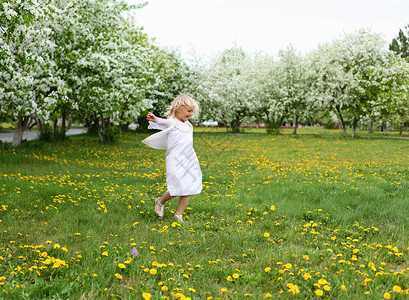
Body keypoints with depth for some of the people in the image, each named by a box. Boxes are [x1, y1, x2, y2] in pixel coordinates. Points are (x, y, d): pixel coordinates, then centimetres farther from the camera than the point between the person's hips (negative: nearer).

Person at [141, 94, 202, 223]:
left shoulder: (188, 124, 18)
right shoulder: (171, 122, -7)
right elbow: (163, 123, -28)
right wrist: (155, 119, -49)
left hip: (189, 161, 7)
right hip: (175, 161, -7)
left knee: (189, 188, 3)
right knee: (178, 188, -11)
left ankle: (179, 215, 17)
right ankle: (160, 202, 19)